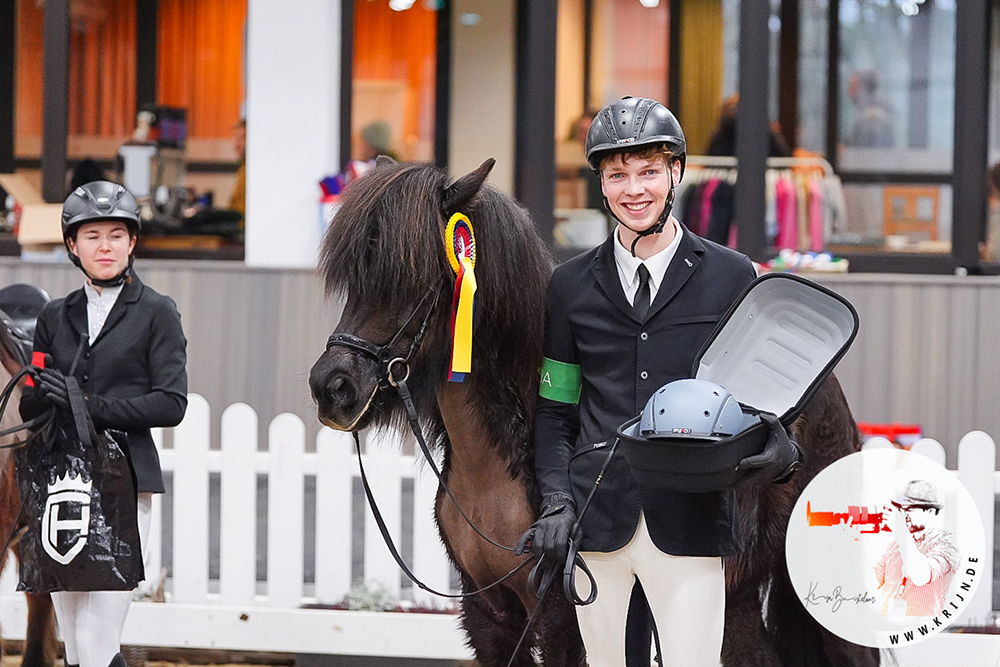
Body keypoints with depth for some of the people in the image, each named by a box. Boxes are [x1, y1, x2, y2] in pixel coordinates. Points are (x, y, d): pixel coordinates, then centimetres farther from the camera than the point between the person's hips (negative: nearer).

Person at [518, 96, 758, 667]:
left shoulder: (732, 277, 5)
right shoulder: (572, 286, 11)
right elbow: (554, 409, 13)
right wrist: (557, 501, -1)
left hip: (689, 519, -2)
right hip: (597, 521, 2)